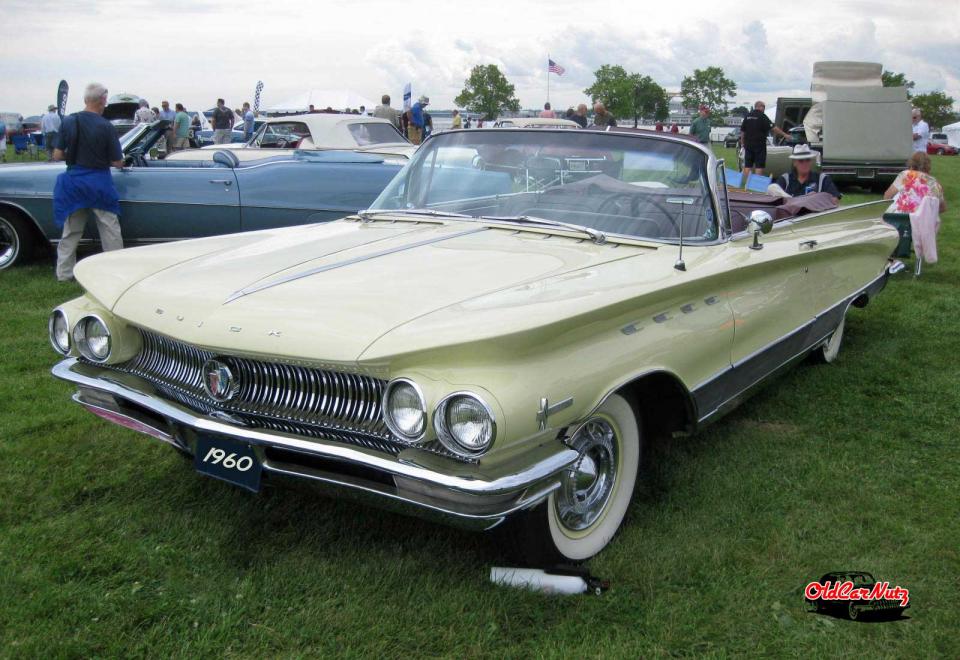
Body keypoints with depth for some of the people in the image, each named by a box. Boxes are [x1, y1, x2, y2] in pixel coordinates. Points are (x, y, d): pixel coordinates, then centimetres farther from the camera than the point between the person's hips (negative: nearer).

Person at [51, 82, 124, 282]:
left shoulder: (68, 122, -3)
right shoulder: (106, 127, -12)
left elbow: (57, 155, 0)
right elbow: (117, 163, -9)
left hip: (73, 181, 4)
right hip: (99, 182, -4)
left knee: (71, 232, 14)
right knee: (110, 231, 6)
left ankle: (64, 273, 20)